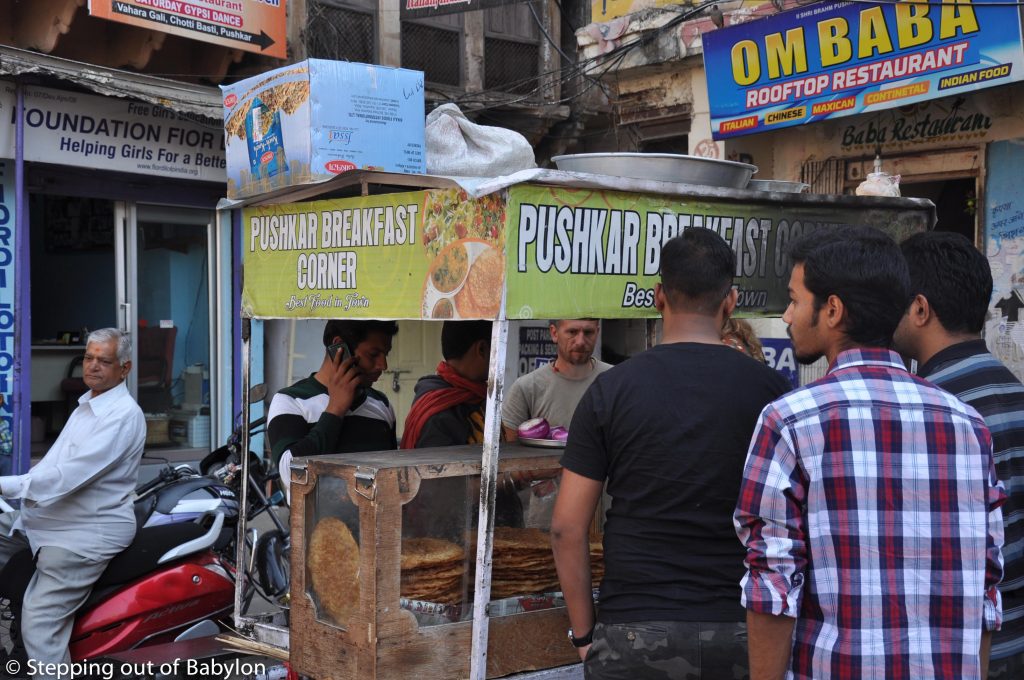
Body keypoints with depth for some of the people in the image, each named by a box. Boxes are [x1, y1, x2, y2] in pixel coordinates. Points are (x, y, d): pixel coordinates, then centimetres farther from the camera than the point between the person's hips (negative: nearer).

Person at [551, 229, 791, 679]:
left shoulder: (612, 389, -4)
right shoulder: (769, 389, -1)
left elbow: (567, 528, -3)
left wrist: (584, 633, 5)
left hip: (634, 630, -1)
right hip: (738, 630, 1)